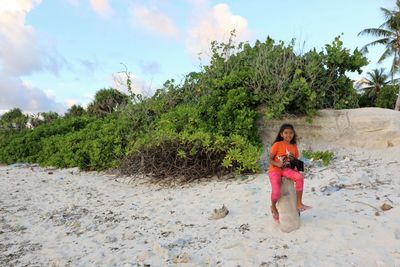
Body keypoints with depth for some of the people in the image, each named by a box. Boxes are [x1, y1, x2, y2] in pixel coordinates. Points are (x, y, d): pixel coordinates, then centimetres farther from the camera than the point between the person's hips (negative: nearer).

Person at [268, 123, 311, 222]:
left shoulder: (294, 146, 5)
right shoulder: (277, 145, -9)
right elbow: (270, 159, -8)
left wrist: (296, 167, -10)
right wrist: (277, 164, -28)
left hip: (286, 169, 5)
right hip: (275, 170, -4)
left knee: (300, 177, -24)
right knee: (276, 191, -24)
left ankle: (299, 203, -10)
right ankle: (273, 207, 10)